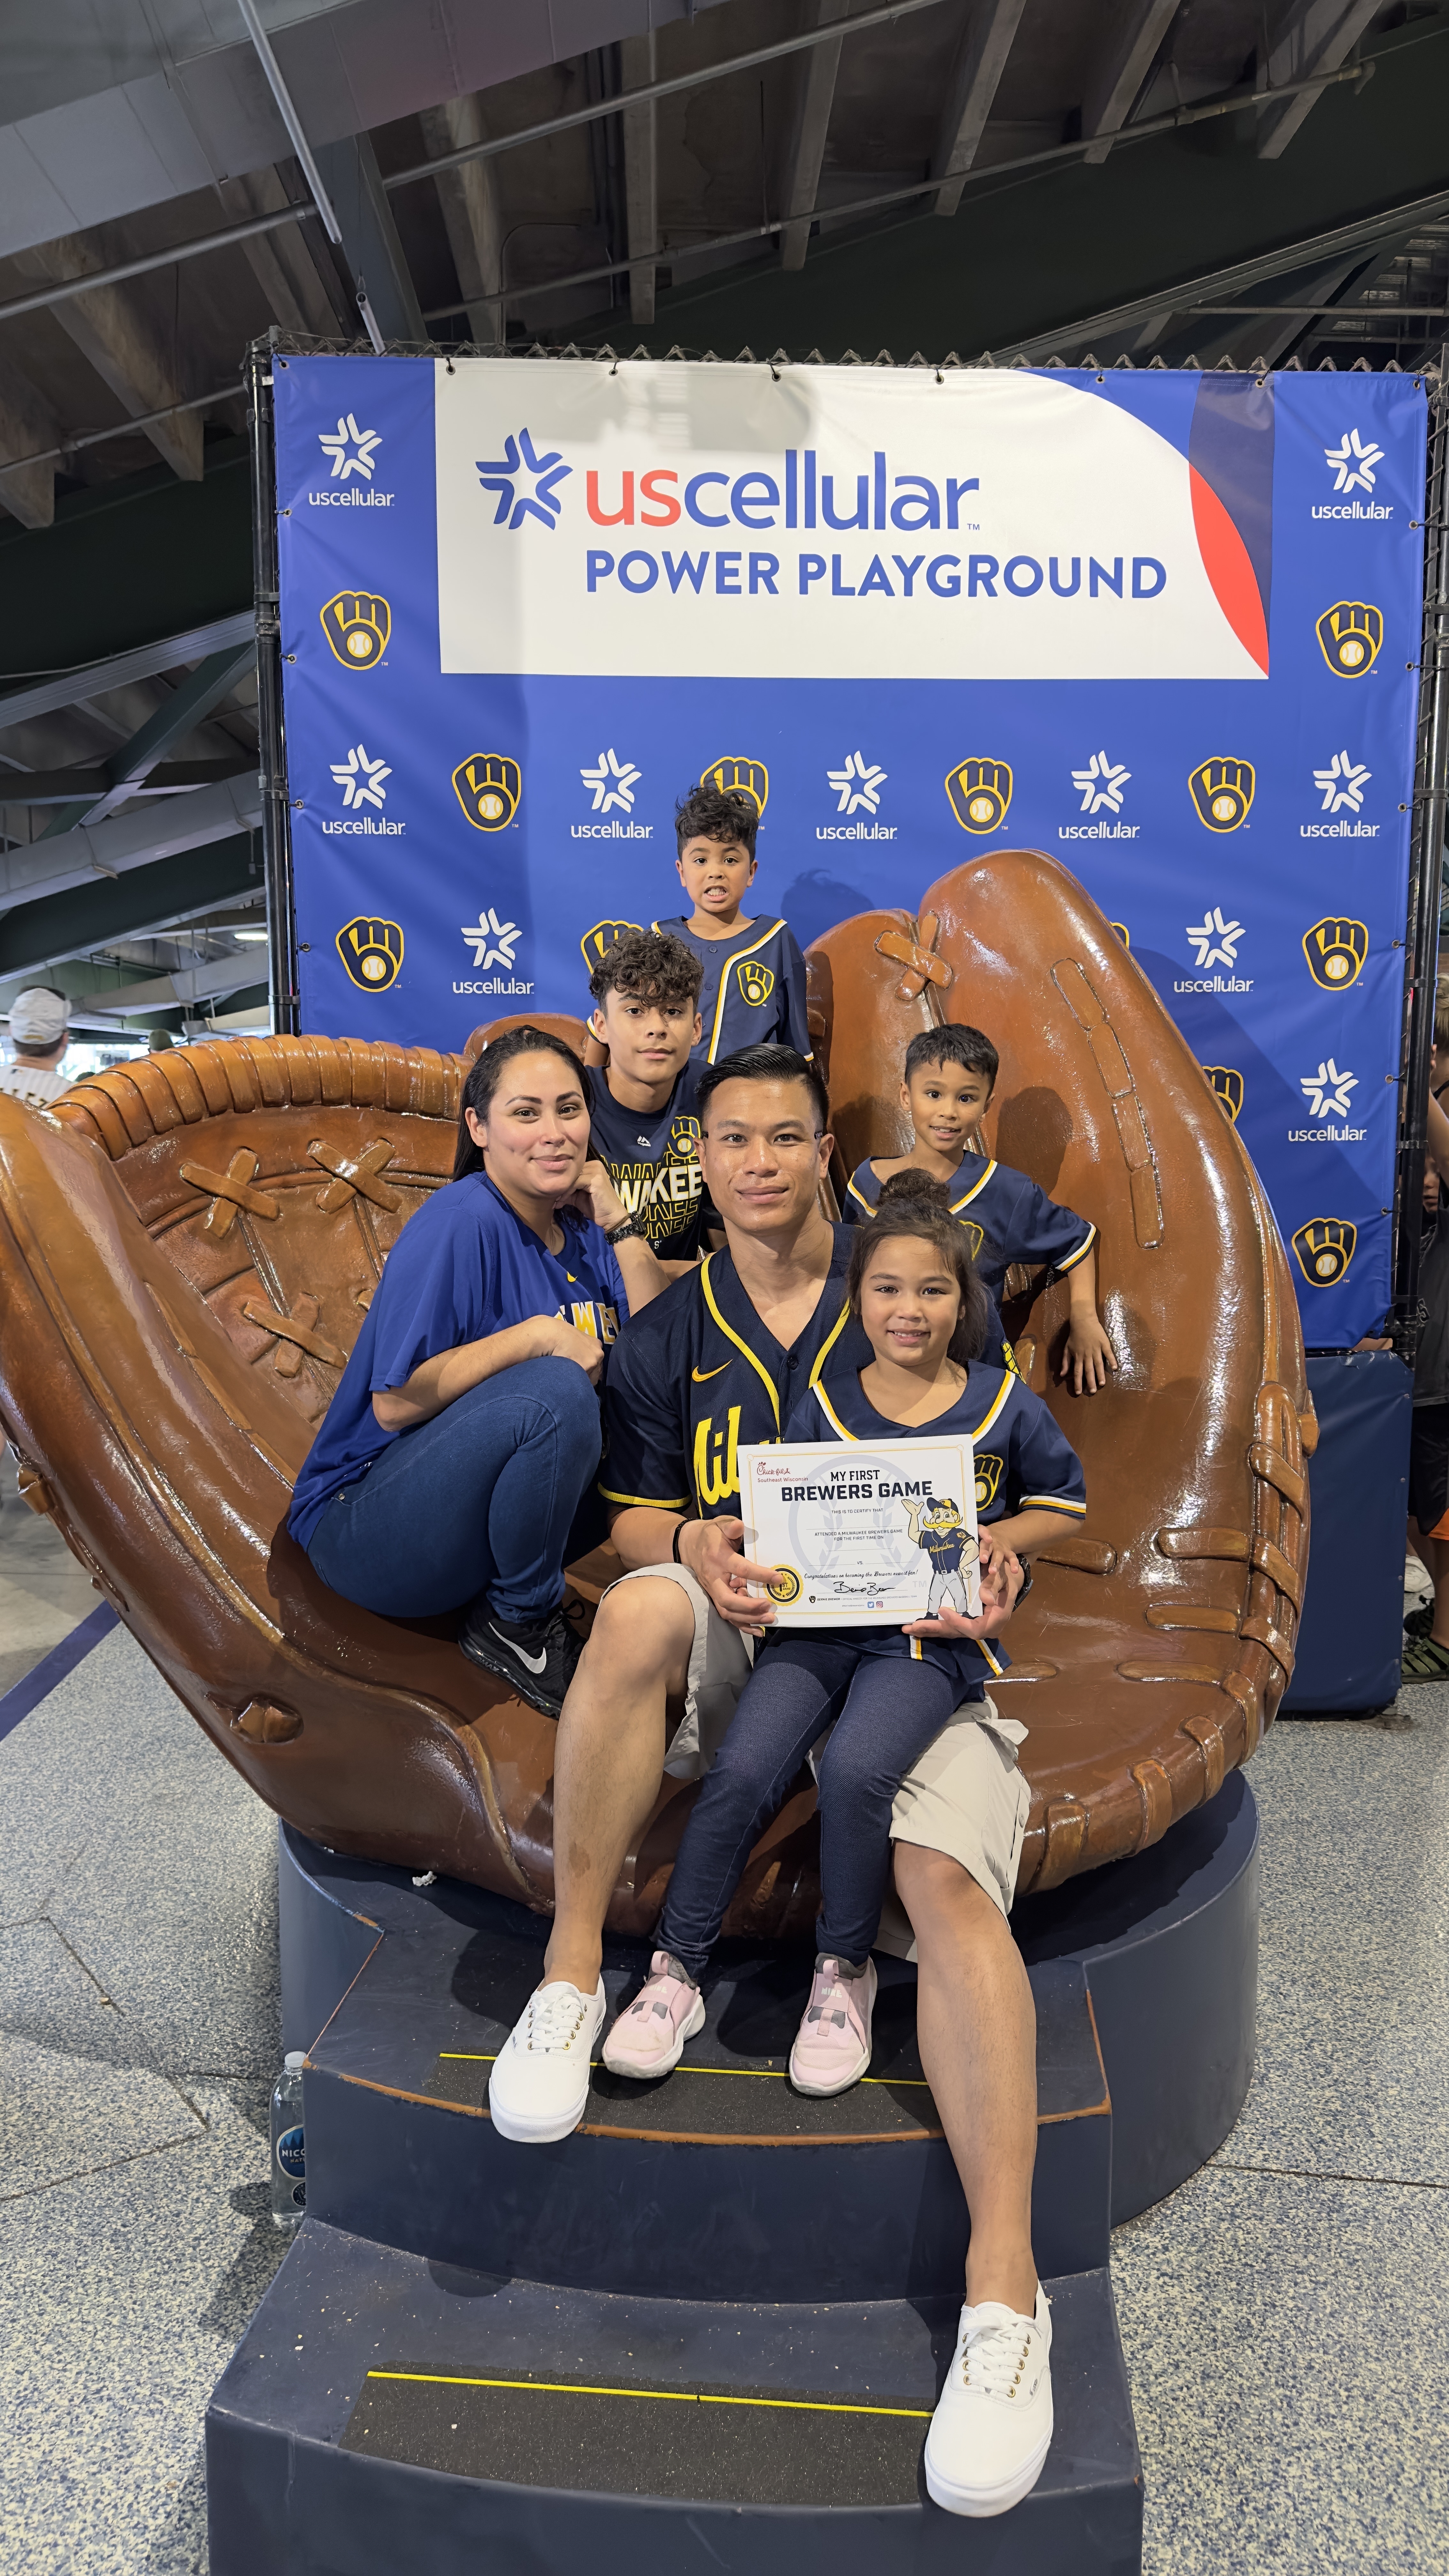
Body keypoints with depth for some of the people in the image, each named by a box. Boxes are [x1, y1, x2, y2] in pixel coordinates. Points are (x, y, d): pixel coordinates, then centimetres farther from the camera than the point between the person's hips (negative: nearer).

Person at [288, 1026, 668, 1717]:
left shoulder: (579, 1227, 6)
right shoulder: (461, 1223, -17)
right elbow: (395, 1402, -23)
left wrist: (618, 1222, -6)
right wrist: (536, 1336, -23)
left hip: (487, 1513, 7)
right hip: (365, 1527, -7)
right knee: (554, 1392, -31)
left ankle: (525, 1609, 2)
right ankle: (513, 1624, -9)